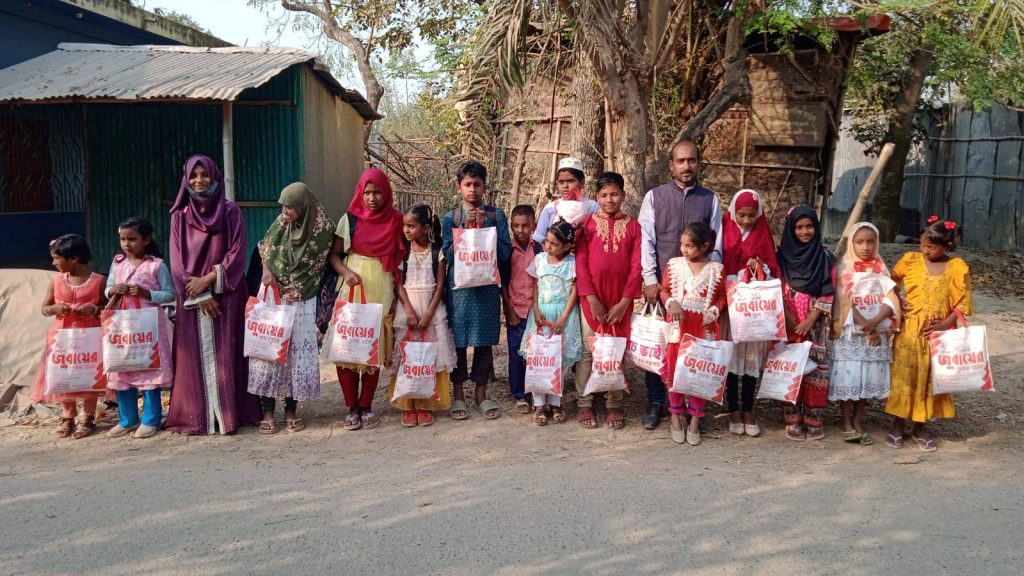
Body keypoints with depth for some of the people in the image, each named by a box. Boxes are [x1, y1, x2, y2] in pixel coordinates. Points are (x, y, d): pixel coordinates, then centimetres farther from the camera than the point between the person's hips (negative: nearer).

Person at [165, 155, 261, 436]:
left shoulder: (230, 211, 2)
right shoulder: (180, 215, 7)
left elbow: (237, 253, -4)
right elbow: (177, 261, 2)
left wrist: (207, 280, -12)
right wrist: (200, 296, -8)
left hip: (226, 295, -2)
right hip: (191, 297, 2)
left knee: (225, 355, -2)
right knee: (195, 356, 1)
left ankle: (228, 414, 2)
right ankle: (195, 417, 6)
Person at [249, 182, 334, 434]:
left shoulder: (322, 228, -8)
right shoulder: (281, 222, 0)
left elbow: (316, 267, -2)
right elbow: (265, 247, 13)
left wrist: (295, 291, -7)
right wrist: (266, 270, -5)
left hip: (301, 301, -2)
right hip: (273, 294, 2)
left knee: (298, 351, 1)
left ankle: (291, 409, 13)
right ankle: (268, 411, 6)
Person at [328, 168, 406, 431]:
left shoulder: (395, 221, 3)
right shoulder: (350, 219, 1)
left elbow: (400, 259, 8)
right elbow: (334, 254, 4)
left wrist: (397, 294, -1)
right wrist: (346, 272, -16)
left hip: (381, 291, 0)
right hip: (352, 288, 0)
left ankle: (366, 407, 16)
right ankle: (352, 408, 9)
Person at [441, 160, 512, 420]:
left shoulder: (496, 215, 5)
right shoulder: (450, 218, 5)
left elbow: (505, 253, -2)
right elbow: (448, 253, -4)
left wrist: (484, 229, -10)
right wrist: (467, 230, -11)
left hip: (487, 286, 0)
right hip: (459, 287, 0)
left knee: (484, 341, 6)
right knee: (458, 340, 4)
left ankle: (481, 392, 20)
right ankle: (458, 394, 18)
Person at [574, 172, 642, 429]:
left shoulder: (633, 226, 4)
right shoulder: (588, 223, 2)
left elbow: (636, 266, -1)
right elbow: (580, 262, -3)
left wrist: (624, 302, -8)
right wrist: (592, 299, -10)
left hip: (621, 301, 1)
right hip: (591, 298, -1)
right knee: (588, 350, 3)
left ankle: (614, 404, 16)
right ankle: (584, 403, 11)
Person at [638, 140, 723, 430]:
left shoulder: (711, 200, 7)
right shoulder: (654, 197, 3)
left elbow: (716, 246, 6)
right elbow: (646, 241, -2)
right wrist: (650, 281, -8)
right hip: (660, 284, -1)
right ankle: (655, 403, 15)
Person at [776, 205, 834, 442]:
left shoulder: (824, 256, 2)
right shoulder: (782, 255, 4)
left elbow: (827, 293, -2)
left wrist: (809, 320, -10)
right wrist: (787, 316, -11)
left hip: (815, 324, 0)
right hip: (788, 323, 1)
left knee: (814, 369, -2)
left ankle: (814, 420, 8)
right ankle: (793, 420, 7)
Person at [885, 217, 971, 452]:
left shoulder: (957, 267, -3)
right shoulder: (910, 260, -1)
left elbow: (963, 303, -2)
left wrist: (945, 323, -12)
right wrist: (897, 303, -2)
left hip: (938, 333, 0)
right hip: (909, 330, 0)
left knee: (930, 378, 8)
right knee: (903, 376, 2)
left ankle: (920, 427, 21)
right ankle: (898, 424, 15)